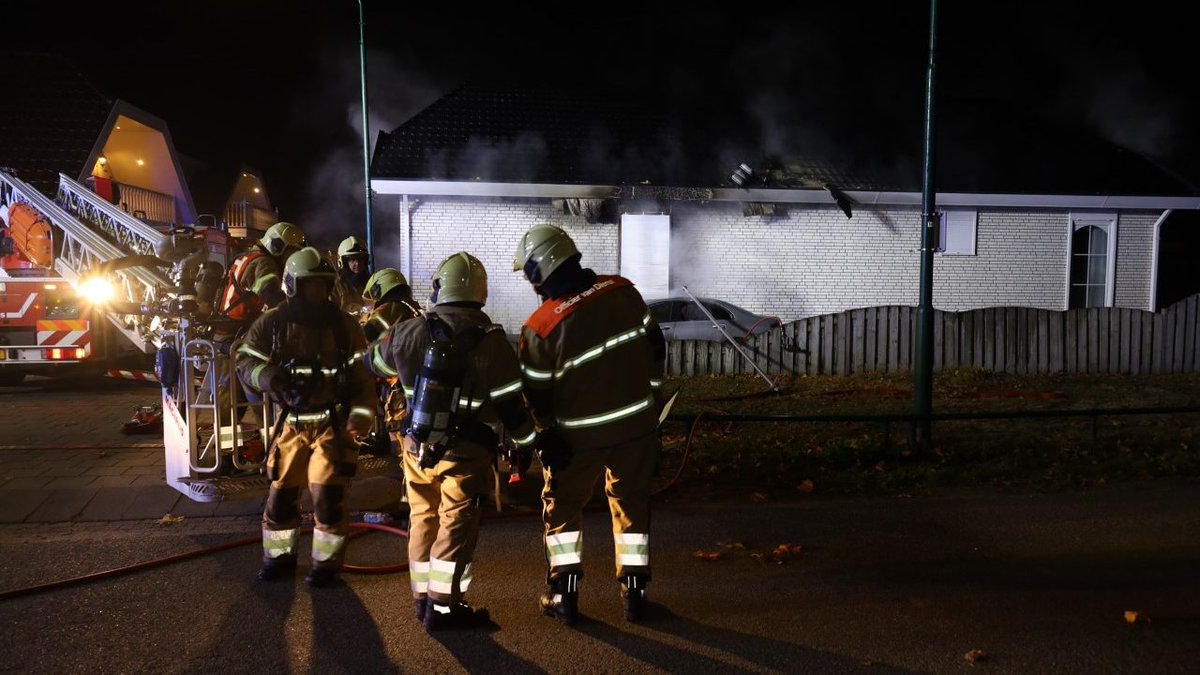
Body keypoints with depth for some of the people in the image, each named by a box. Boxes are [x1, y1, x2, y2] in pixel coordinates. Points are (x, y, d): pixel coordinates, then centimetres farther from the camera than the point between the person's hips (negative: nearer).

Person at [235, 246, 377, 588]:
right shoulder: (272, 322, -2)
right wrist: (270, 378, -22)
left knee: (328, 495, -5)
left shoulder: (344, 325, -3)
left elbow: (363, 378, -2)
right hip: (292, 422, 2)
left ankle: (326, 562, 11)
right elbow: (245, 361, -1)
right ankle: (279, 555, 30)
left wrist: (360, 418, -14)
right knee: (281, 492, 10)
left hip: (333, 424, -2)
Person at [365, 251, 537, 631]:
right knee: (456, 525, 3)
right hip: (466, 453, -4)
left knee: (423, 519, 17)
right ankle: (443, 607, 5)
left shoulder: (410, 332, -1)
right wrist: (528, 443, 6)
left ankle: (423, 597, 27)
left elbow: (373, 362, 19)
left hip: (417, 446, 4)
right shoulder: (492, 342, -12)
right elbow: (510, 404, -10)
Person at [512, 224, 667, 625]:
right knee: (632, 503, 16)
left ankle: (564, 595, 17)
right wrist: (652, 395, 15)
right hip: (636, 421, 3)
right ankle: (634, 592, 20)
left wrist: (547, 439, 5)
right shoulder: (623, 291, -7)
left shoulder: (541, 326, -17)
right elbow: (655, 347, 2)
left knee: (562, 505, 17)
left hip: (580, 434, -3)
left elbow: (536, 394, -9)